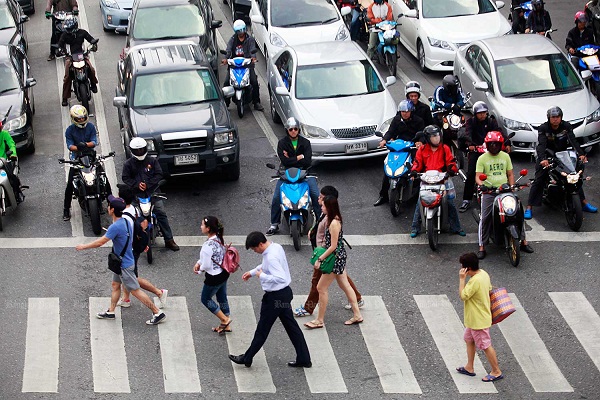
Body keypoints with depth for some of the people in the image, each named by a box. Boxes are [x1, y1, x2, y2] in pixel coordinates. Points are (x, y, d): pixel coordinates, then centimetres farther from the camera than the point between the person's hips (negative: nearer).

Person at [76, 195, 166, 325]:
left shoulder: (115, 227, -28)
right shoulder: (124, 222, -1)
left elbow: (100, 242, -21)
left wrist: (83, 246, -9)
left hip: (124, 265, -9)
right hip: (120, 262, 9)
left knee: (135, 291, -2)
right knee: (115, 285, 20)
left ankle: (158, 313, 2)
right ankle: (111, 312, 33)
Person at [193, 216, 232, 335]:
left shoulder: (208, 245, -31)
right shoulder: (219, 239, -3)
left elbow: (206, 265, -24)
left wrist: (199, 270, -3)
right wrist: (199, 262, 2)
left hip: (214, 278, -8)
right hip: (224, 273, 8)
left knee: (205, 299, 16)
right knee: (222, 298, 22)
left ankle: (224, 320, 20)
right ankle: (226, 326, 34)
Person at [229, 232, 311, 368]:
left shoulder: (271, 257, -28)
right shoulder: (276, 247, 3)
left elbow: (281, 278, -35)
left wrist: (262, 276, -23)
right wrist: (252, 272, 22)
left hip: (275, 297, -9)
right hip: (285, 292, 9)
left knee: (262, 329, 6)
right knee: (291, 326, 14)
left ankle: (246, 358, 21)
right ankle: (304, 359, 19)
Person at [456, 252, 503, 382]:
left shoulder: (475, 281, -31)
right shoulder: (483, 273, 0)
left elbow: (463, 296, -27)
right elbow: (489, 290, 11)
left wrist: (462, 279, -23)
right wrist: (489, 306, 22)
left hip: (479, 320, -10)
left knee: (485, 346, 3)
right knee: (469, 340, 22)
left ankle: (496, 372, 15)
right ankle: (469, 368, 34)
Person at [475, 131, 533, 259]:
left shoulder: (505, 156, 13)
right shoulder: (482, 158, 3)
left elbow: (510, 174, 16)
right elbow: (477, 177, -4)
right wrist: (482, 185, -25)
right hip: (489, 191, -3)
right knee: (485, 218, -14)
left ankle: (523, 241, 3)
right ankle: (481, 247, -11)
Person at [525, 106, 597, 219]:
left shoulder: (566, 126, -6)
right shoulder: (543, 128, -14)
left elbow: (573, 141, -18)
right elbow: (541, 145, -28)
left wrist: (581, 154, -36)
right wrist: (543, 159, -47)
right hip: (547, 156, -3)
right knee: (538, 179, -14)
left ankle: (584, 203, 11)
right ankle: (529, 208, -15)